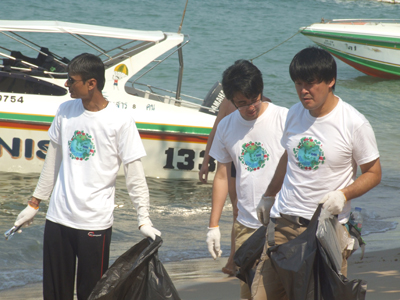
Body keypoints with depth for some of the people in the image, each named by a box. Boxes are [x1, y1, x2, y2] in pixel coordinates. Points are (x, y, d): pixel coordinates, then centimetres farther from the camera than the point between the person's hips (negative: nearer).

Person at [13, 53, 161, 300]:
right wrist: (34, 204, 17)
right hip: (58, 217, 5)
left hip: (95, 222, -5)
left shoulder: (120, 121, -10)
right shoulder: (65, 111, 6)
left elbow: (135, 175, -8)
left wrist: (144, 220, -14)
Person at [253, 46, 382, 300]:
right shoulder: (295, 114, 7)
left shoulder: (355, 124, -9)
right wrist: (269, 196, 32)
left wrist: (343, 195, -19)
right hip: (283, 222, 5)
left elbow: (373, 173, -2)